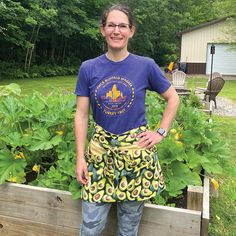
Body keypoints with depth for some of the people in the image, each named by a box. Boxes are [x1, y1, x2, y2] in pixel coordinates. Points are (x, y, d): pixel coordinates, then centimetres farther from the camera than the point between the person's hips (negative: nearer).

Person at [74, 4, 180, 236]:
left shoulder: (146, 66, -4)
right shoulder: (88, 68, -1)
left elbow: (173, 98, 8)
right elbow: (81, 114, 0)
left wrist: (161, 132, 0)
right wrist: (80, 157, -3)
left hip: (136, 152, 0)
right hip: (100, 151, 1)